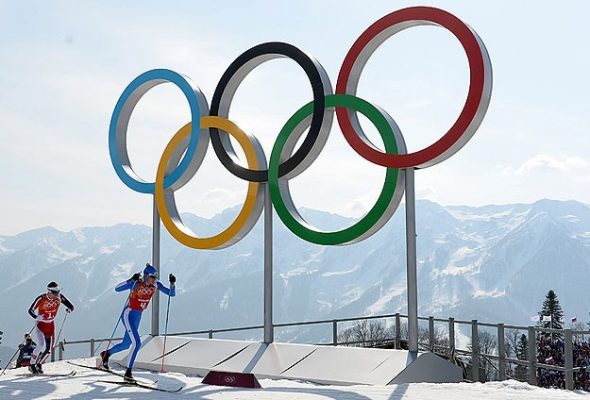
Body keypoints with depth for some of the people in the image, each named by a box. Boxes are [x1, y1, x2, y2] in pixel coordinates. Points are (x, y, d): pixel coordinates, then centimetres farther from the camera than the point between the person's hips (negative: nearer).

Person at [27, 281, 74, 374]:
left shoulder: (59, 297, -13)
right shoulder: (41, 298, -22)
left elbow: (71, 306, -8)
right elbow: (30, 310, -17)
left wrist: (69, 309, -31)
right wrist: (36, 317, -37)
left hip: (51, 325, 4)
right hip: (40, 325, -4)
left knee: (49, 348, 0)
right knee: (41, 344, -21)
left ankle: (38, 364, 22)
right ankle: (32, 364, -4)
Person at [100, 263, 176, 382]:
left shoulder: (155, 285, -6)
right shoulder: (136, 283, -21)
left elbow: (171, 294, -3)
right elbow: (117, 288, -30)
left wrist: (172, 283, -21)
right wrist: (131, 280, -41)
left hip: (138, 317, 7)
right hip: (128, 315, -7)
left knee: (126, 344, 19)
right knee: (137, 343, -20)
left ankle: (106, 353, 45)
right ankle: (128, 372, -12)